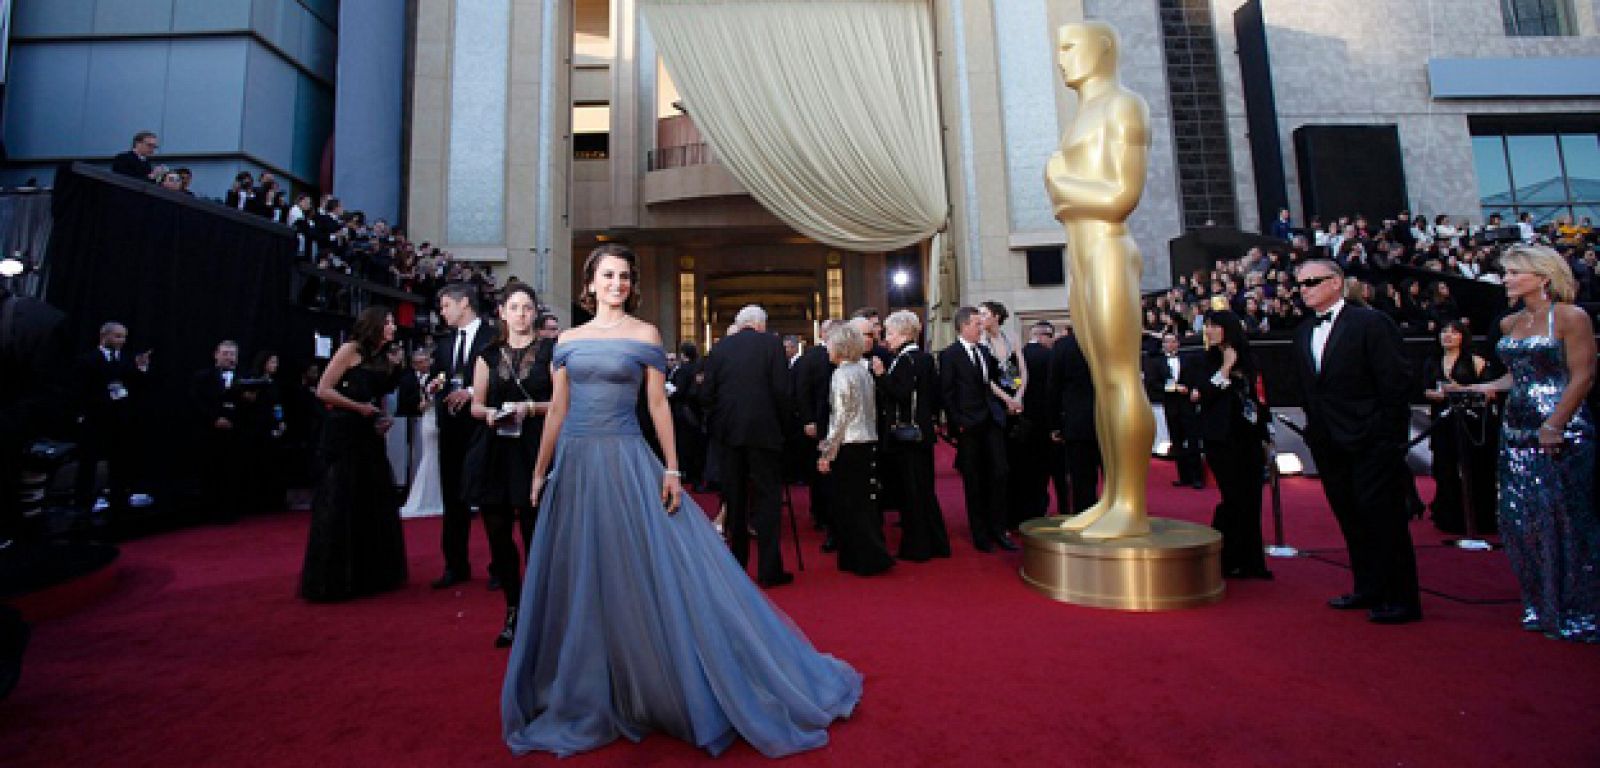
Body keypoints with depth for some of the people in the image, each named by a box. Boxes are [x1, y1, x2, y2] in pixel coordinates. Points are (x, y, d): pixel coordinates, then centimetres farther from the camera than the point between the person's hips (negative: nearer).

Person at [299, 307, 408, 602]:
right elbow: (323, 390, -12)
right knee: (340, 506, -1)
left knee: (375, 505, 9)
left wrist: (385, 418, 2)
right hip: (343, 437, -7)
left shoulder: (382, 359, 14)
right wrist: (359, 407, -13)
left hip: (369, 439, 7)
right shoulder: (350, 349, -6)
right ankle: (334, 579, 10)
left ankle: (372, 574, 20)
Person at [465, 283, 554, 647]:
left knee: (536, 535, -3)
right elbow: (475, 405, 15)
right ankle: (513, 612, 22)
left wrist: (531, 407, -14)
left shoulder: (549, 350, 4)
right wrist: (489, 413, -6)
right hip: (496, 453, 3)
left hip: (535, 452, -3)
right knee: (498, 535, 5)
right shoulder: (489, 355, 13)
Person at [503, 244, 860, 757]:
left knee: (640, 577, 0)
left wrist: (672, 471, -7)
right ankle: (585, 695, 31)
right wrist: (540, 471, 9)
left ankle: (645, 689, 20)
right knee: (578, 582, 12)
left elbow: (658, 405, -3)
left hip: (625, 462, -4)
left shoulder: (644, 334, 0)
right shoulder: (568, 340, 10)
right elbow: (556, 411, 11)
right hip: (574, 465, 4)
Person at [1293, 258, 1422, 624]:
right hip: (1330, 444, 7)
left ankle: (1402, 598, 12)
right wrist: (1315, 429, 10)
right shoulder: (1303, 333, 12)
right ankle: (1369, 589, 27)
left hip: (1371, 443, -7)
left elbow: (1396, 381, -11)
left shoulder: (1370, 322, -8)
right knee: (1351, 521, 14)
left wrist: (1389, 435, -13)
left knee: (1384, 521, 0)